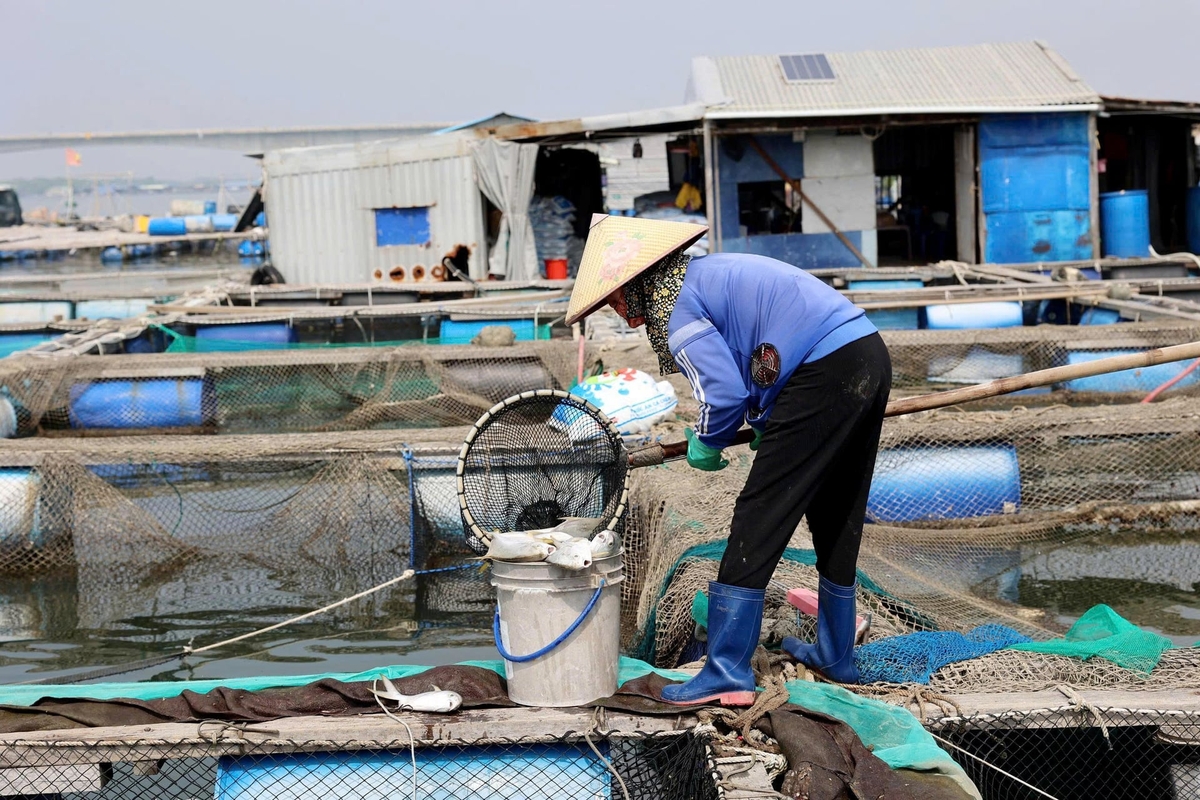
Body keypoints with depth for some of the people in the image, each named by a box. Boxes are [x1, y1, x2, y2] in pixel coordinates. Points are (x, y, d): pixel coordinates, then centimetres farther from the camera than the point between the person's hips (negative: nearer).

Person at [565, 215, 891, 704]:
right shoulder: (710, 272, 24)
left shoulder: (673, 305, -5)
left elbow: (726, 393, -13)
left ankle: (727, 673, -3)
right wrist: (767, 423, 23)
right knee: (836, 524, 20)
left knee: (755, 524, -4)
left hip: (824, 375, -10)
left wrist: (705, 444, 6)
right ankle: (836, 657, 33)